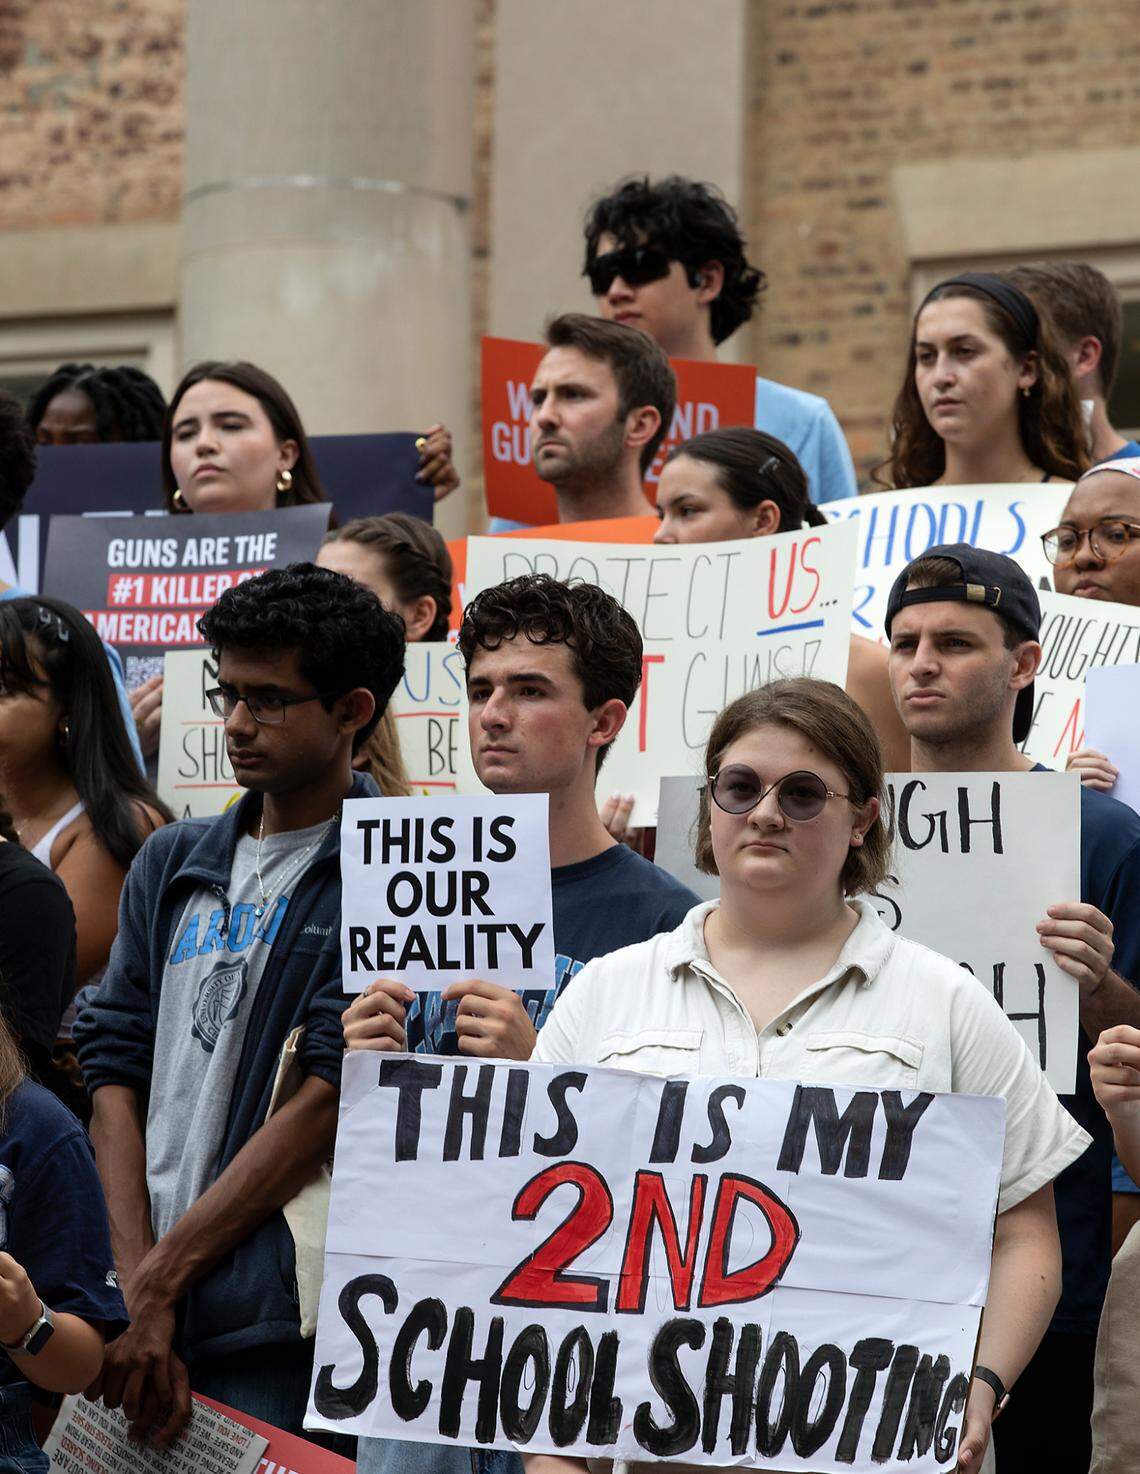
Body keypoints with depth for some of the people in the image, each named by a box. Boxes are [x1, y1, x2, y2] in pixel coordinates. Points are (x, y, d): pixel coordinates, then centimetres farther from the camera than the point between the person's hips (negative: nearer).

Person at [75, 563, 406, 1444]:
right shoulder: (172, 867, 17)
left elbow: (327, 1103, -9)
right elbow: (117, 1071, 9)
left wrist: (165, 1280, -9)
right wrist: (137, 1288, -4)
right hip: (153, 1314, 5)